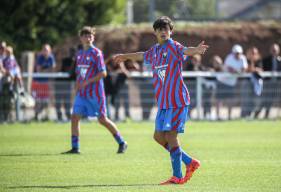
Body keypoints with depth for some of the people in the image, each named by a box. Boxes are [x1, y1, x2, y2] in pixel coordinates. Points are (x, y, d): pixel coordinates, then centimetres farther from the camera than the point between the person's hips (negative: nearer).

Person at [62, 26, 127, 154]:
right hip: (82, 94, 6)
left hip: (95, 93, -6)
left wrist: (88, 82, -19)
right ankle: (75, 148, -1)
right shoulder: (79, 54, 12)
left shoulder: (96, 53, -8)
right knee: (75, 117, -5)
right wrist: (77, 90, 14)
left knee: (102, 119, -3)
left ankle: (122, 143, 12)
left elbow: (103, 73, -14)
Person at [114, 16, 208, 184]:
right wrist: (125, 56, 54)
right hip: (163, 102, 8)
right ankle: (190, 162, 19)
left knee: (170, 136, -11)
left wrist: (197, 50, -53)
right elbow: (141, 56, 37)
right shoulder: (154, 51, 15)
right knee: (159, 136, 9)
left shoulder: (173, 47, -8)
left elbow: (185, 51, -30)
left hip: (177, 101, -8)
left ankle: (177, 177, -5)